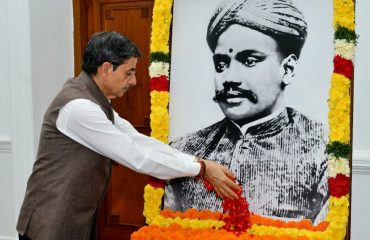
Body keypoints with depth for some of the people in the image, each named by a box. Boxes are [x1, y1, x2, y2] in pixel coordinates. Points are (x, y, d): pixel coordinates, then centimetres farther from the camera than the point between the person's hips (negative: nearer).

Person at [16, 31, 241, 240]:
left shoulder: (96, 101, 8)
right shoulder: (79, 106, -23)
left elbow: (138, 140, 4)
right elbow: (137, 157, -23)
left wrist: (197, 161, -3)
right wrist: (201, 168, -16)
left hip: (78, 222, 9)